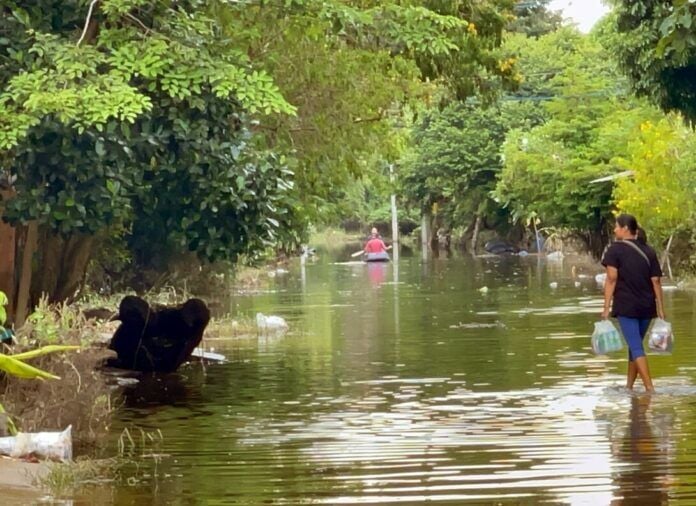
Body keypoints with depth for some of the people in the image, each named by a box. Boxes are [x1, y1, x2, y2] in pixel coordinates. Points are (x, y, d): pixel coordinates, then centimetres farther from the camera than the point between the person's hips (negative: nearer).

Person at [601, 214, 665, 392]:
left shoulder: (615, 250, -5)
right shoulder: (648, 251, 9)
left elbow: (611, 279, -12)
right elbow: (656, 281, 4)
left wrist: (606, 307, -11)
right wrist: (660, 309, 6)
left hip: (626, 306, -5)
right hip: (647, 307, 5)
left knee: (636, 347, -6)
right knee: (635, 344, 18)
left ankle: (650, 388, -16)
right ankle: (629, 386, 26)